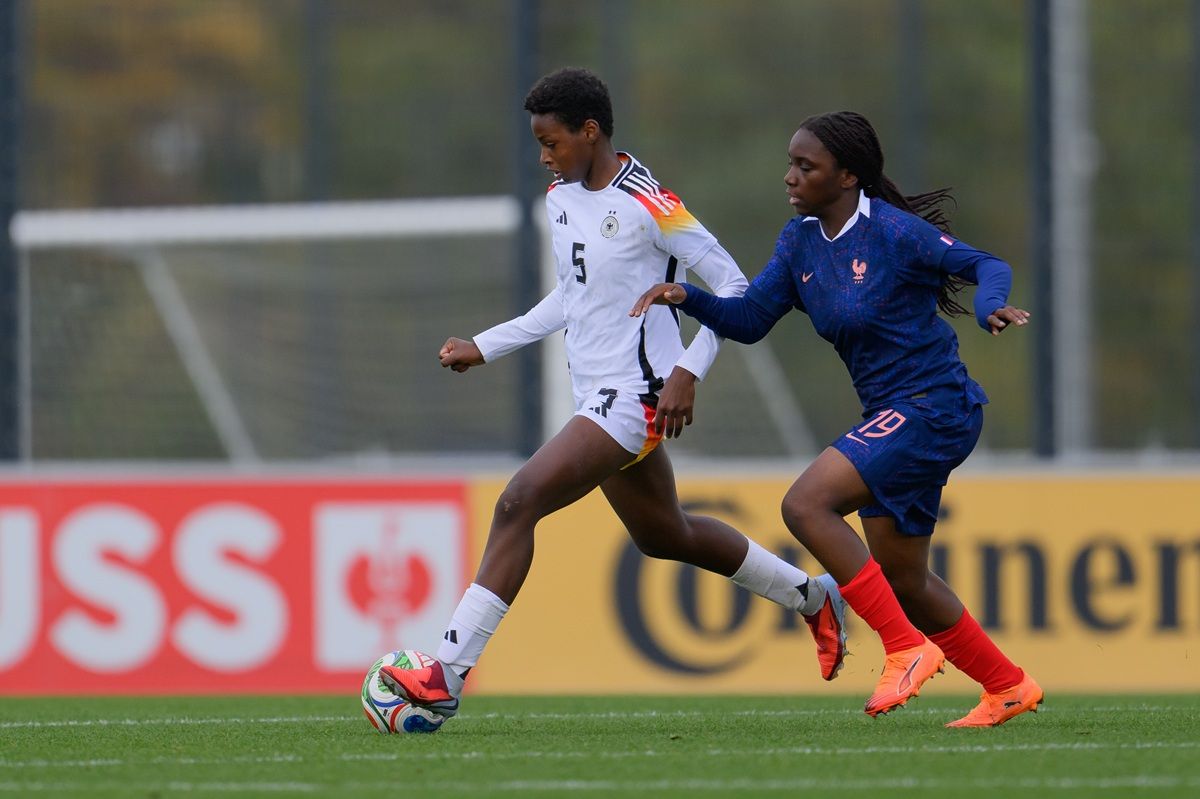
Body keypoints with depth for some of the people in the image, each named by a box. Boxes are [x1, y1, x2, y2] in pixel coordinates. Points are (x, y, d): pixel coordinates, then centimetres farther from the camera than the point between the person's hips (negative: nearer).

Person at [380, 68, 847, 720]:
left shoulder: (645, 204, -16)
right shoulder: (561, 197, 9)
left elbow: (732, 287, -12)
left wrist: (687, 372, -20)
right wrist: (484, 348, 20)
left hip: (634, 396, -10)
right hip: (598, 398, 10)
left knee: (518, 503, -21)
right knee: (665, 537, 23)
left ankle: (448, 675, -23)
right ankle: (811, 597, 41)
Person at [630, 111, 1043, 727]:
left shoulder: (892, 232, -15)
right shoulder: (800, 242, 6)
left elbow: (986, 265, -11)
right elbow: (749, 318, 8)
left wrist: (990, 306, -32)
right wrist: (685, 298, -8)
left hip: (933, 409, -9)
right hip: (890, 415, 9)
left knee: (806, 504, -22)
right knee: (901, 582, 14)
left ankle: (907, 648, -15)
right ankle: (1008, 688, 32)